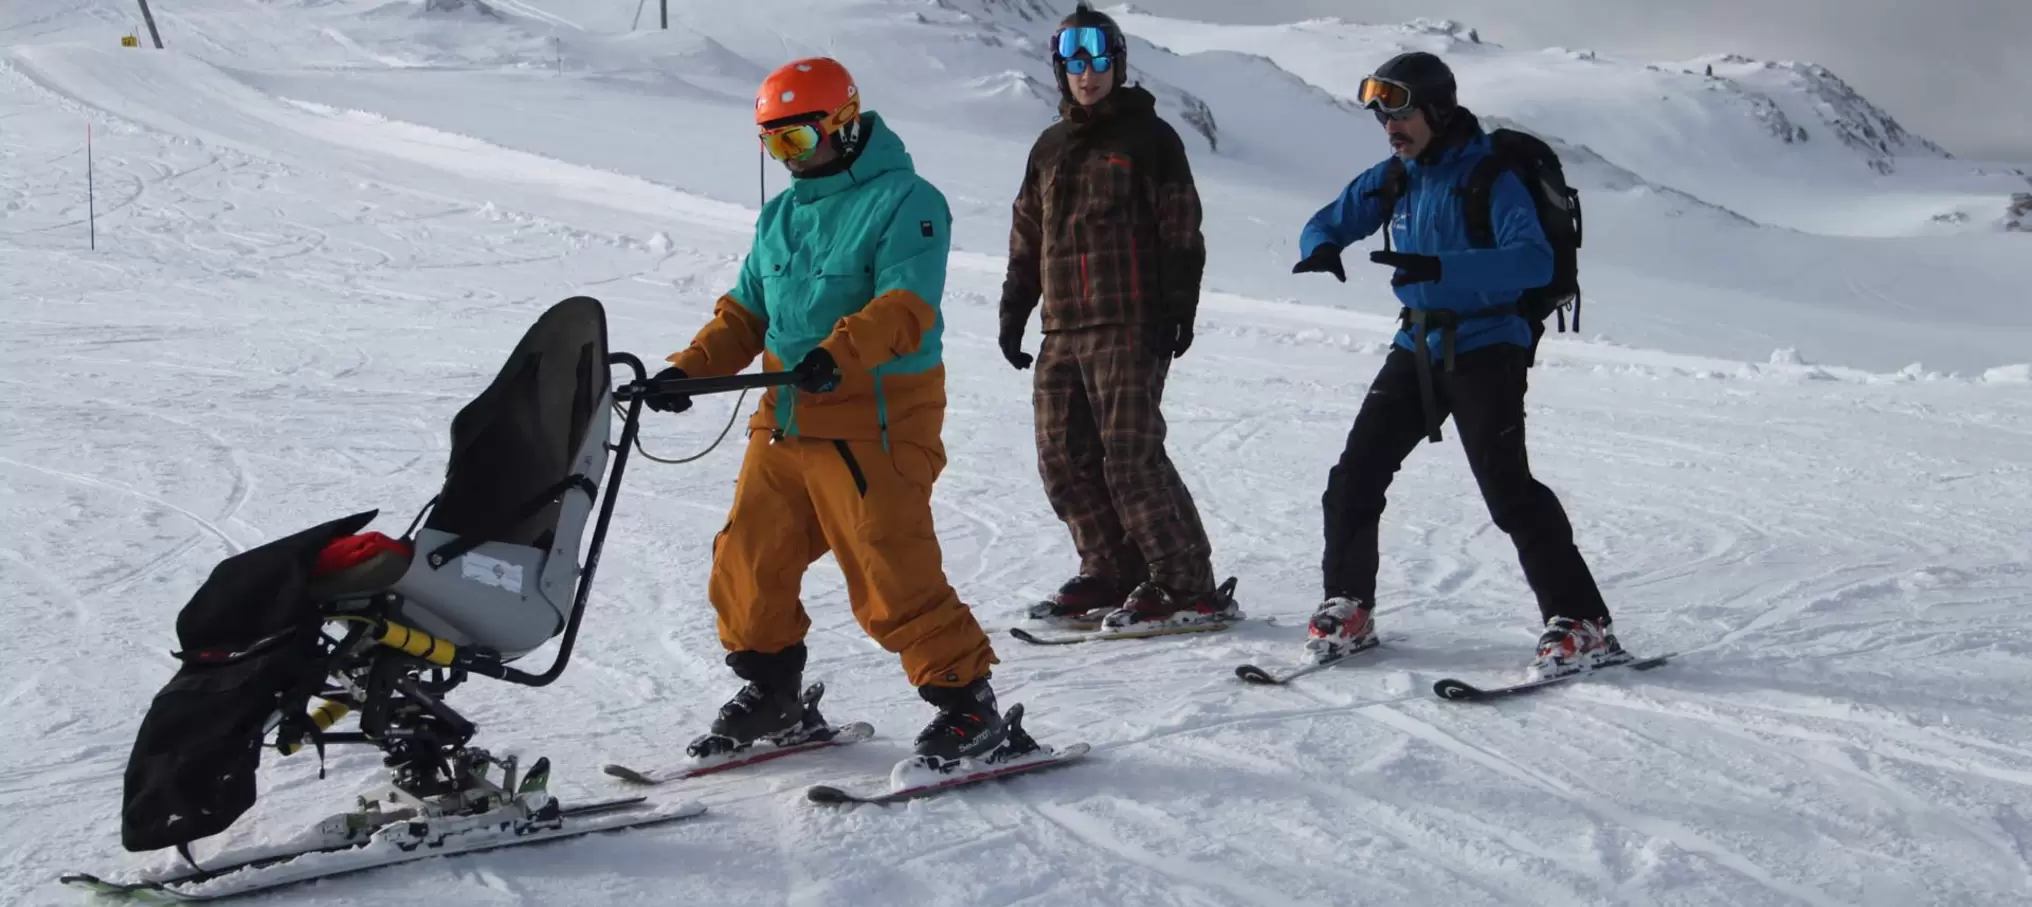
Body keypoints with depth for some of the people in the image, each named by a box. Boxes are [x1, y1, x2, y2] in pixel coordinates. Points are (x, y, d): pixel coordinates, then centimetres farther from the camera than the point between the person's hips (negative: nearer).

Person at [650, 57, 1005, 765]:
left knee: (893, 576, -11)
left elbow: (905, 306, -22)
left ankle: (966, 701, 2)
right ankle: (770, 694, 29)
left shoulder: (904, 202, -9)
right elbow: (745, 313, 19)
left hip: (875, 422, -8)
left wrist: (837, 354, -38)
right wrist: (688, 368, 3)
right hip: (784, 420, 8)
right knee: (747, 561, 10)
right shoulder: (779, 217, 17)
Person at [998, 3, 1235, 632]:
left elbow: (1181, 232, -3)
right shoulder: (1049, 149, 20)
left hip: (1130, 327, -7)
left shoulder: (1149, 138, 2)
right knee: (1064, 460, 3)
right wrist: (1014, 310, 17)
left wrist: (1178, 309, -11)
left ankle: (1188, 587, -6)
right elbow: (1026, 240, 24)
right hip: (1061, 332, 7)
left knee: (1131, 456, -13)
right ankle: (1112, 575, 14)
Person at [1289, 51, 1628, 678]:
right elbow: (1328, 222, 14)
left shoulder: (1490, 176, -14)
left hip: (1485, 348, -7)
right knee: (1354, 479, 4)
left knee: (1508, 489, -17)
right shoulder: (1394, 178, 7)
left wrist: (1441, 268, -40)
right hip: (1418, 346, 7)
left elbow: (1534, 261, -27)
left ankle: (1582, 626, -14)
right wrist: (1321, 248, -13)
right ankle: (1347, 609, 19)